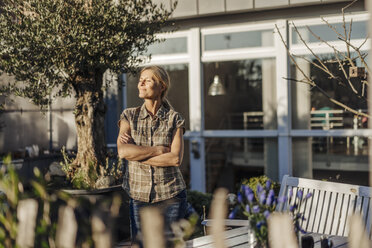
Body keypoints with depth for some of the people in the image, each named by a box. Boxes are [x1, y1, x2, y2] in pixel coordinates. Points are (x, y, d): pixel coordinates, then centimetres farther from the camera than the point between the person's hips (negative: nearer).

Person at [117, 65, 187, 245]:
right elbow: (122, 151, -10)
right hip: (138, 194, 1)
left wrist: (136, 153, -11)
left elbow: (176, 158, -11)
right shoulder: (129, 116, 5)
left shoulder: (174, 119, 1)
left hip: (170, 195, -1)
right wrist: (159, 150, -12)